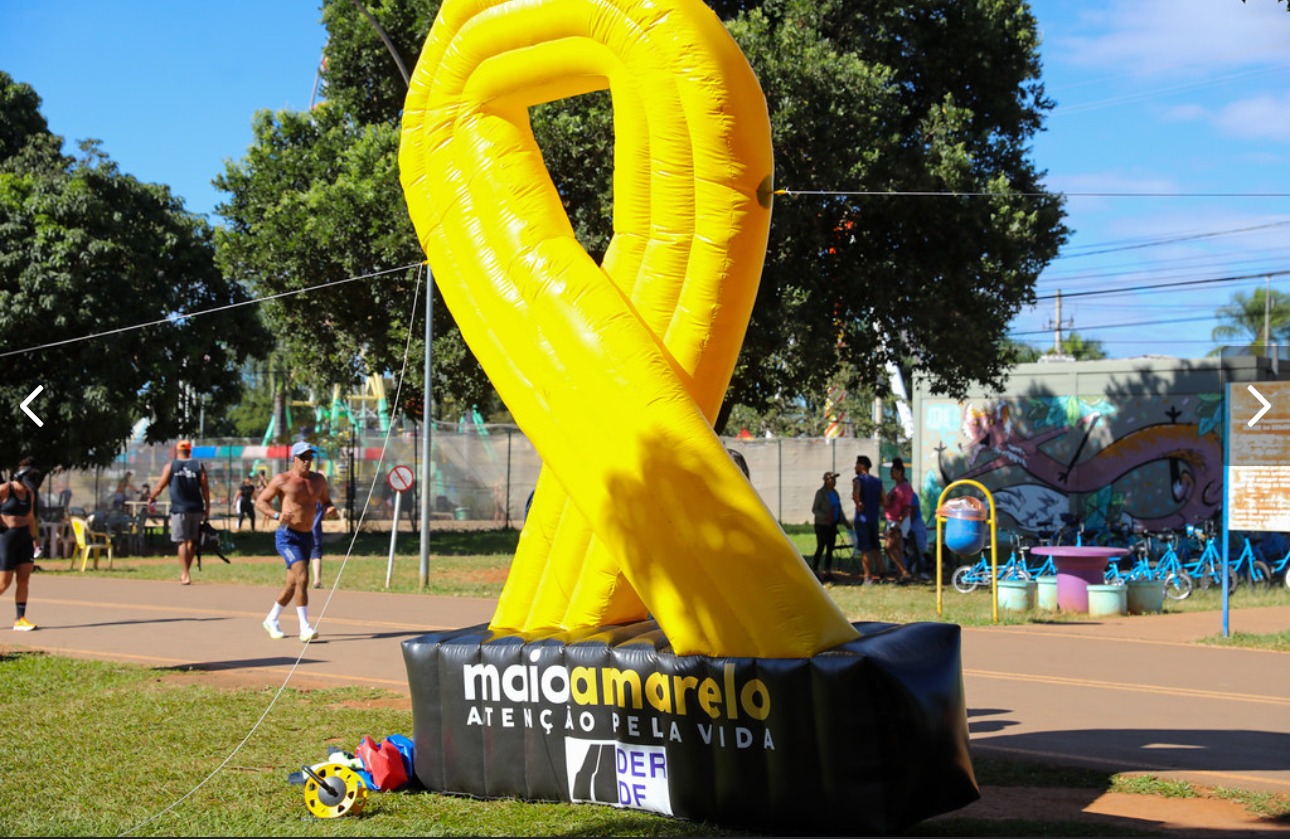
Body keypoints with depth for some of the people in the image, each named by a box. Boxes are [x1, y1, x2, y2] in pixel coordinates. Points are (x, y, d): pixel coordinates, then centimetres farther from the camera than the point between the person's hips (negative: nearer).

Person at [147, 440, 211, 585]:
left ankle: (185, 575, -8)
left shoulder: (170, 466, 1)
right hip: (196, 508, 2)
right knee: (192, 541, 14)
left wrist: (151, 498, 21)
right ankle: (184, 572, 24)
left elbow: (160, 486, 4)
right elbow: (205, 488, 2)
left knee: (182, 542, -1)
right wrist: (207, 507, 9)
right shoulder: (199, 466, 5)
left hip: (179, 509, -2)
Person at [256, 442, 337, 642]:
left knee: (293, 583, 15)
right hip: (287, 536, -7)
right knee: (302, 577, -22)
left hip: (307, 536, 7)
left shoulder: (318, 480, 9)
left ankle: (271, 621, 35)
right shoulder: (281, 480, -7)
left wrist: (329, 509, -3)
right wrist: (277, 515, -21)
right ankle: (305, 628, -21)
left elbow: (325, 501, 22)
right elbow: (260, 501, -3)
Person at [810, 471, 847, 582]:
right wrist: (824, 517, -28)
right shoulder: (820, 493, -9)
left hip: (832, 525, 7)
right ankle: (814, 571, -1)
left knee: (830, 549, 7)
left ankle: (827, 572, 12)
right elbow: (814, 509, -12)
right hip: (822, 525, -7)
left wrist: (845, 523, 15)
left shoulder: (834, 493, 12)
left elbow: (839, 510, 19)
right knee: (820, 548, -7)